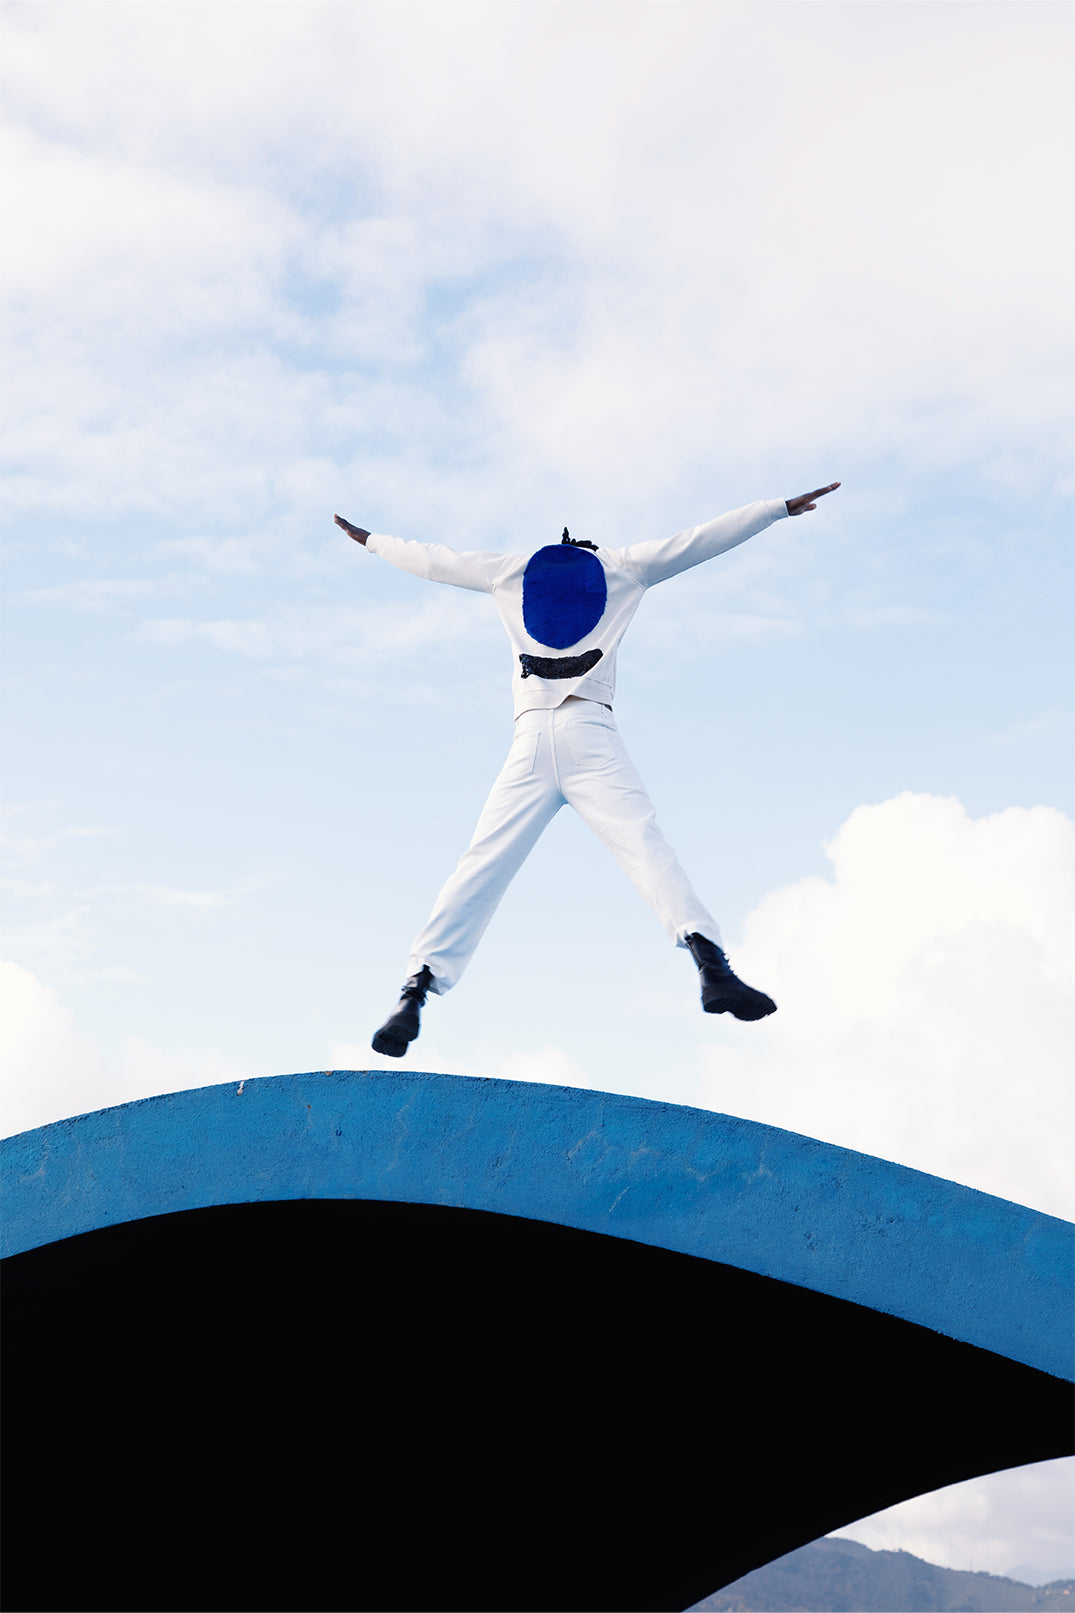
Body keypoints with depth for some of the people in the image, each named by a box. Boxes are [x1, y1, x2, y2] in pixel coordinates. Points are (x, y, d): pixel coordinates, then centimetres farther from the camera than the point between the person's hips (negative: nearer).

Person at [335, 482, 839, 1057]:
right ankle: (710, 961, -38)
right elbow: (702, 538, 22)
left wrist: (369, 539, 49)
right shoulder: (621, 566, 20)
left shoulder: (509, 572, 24)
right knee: (644, 844, -18)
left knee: (480, 867, -5)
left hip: (530, 740, 2)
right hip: (591, 733, -2)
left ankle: (420, 984, -19)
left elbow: (432, 560, 33)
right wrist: (783, 507, 31)